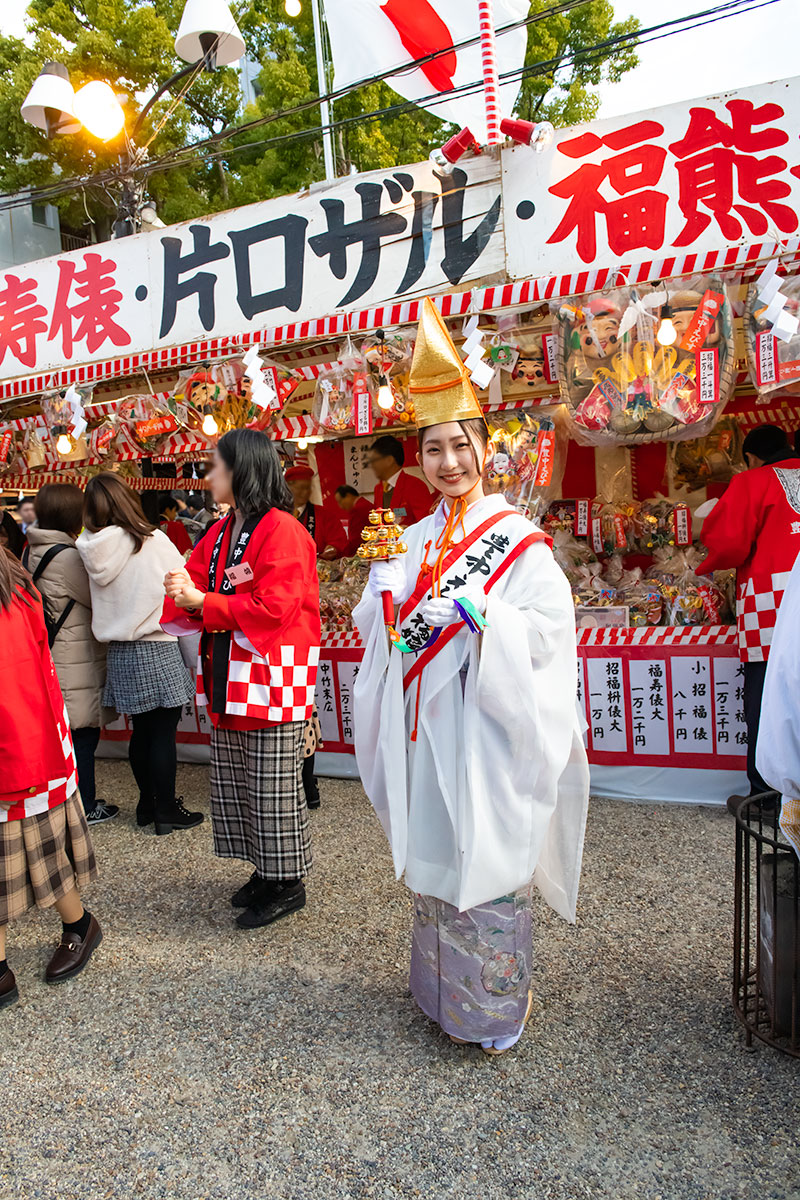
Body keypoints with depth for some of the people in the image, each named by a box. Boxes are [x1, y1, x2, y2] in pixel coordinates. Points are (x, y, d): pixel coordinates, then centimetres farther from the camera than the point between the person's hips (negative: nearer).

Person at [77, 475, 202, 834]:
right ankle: (167, 811, 14)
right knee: (164, 732, 4)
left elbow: (99, 604, 10)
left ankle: (148, 804, 29)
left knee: (140, 730, 16)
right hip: (158, 652, -5)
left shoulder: (92, 550, 1)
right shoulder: (153, 542, -13)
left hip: (120, 655, 5)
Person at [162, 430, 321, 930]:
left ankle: (288, 883, 20)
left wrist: (203, 602, -17)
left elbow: (273, 607, -21)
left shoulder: (281, 530, -13)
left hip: (272, 679, -9)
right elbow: (197, 586, 13)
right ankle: (265, 870, 33)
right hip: (228, 678, 9)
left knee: (273, 786, 2)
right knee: (235, 780, 16)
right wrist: (186, 593, -11)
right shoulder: (220, 534, 14)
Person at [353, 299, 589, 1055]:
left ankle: (495, 1007, 26)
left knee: (486, 861, 4)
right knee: (430, 856, 15)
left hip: (487, 728, -5)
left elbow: (550, 629, -13)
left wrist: (473, 612, -23)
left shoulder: (518, 540, -6)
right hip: (422, 727, 5)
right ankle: (443, 992, 36)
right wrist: (384, 585, -9)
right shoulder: (411, 542, 10)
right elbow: (372, 625, 11)